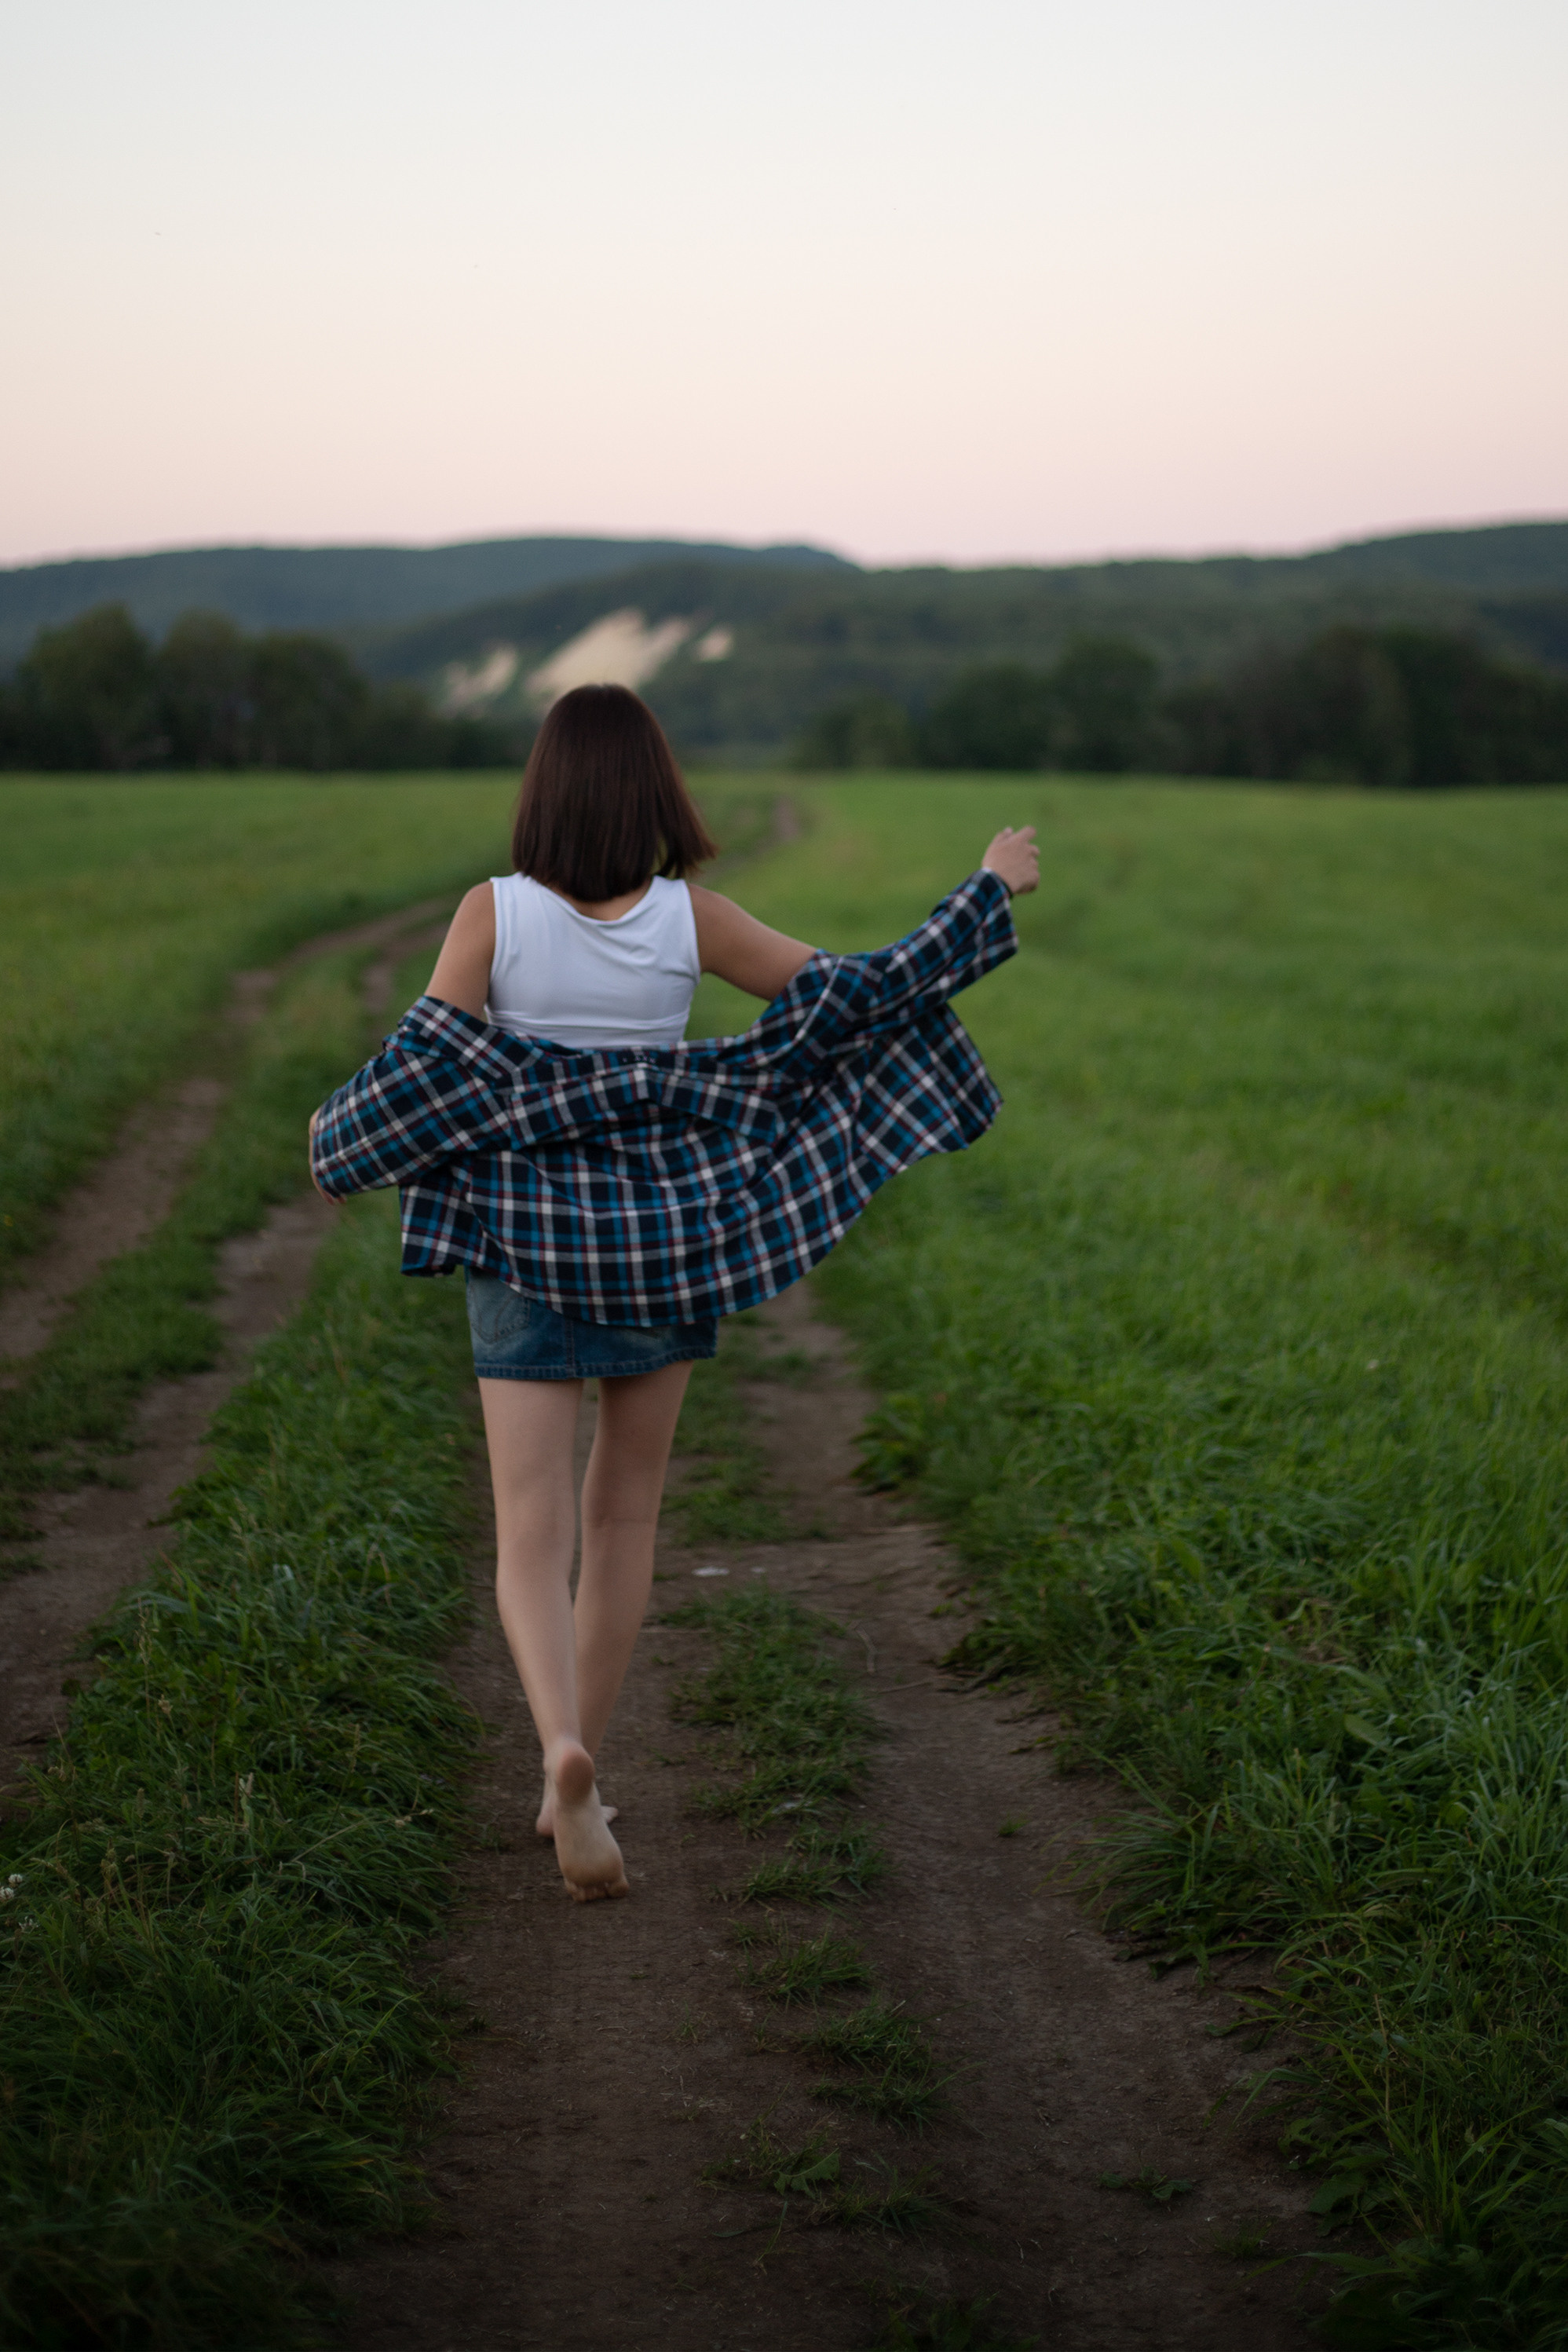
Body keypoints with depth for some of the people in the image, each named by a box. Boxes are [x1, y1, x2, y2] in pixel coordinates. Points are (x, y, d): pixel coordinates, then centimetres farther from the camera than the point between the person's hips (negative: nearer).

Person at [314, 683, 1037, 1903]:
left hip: (525, 1248, -1)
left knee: (533, 1540, -1)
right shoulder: (691, 919, -8)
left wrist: (339, 1139, 6)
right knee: (624, 1511, 18)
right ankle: (572, 1784, 25)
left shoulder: (493, 912, -9)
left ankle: (564, 1748, -28)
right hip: (662, 1239, 1)